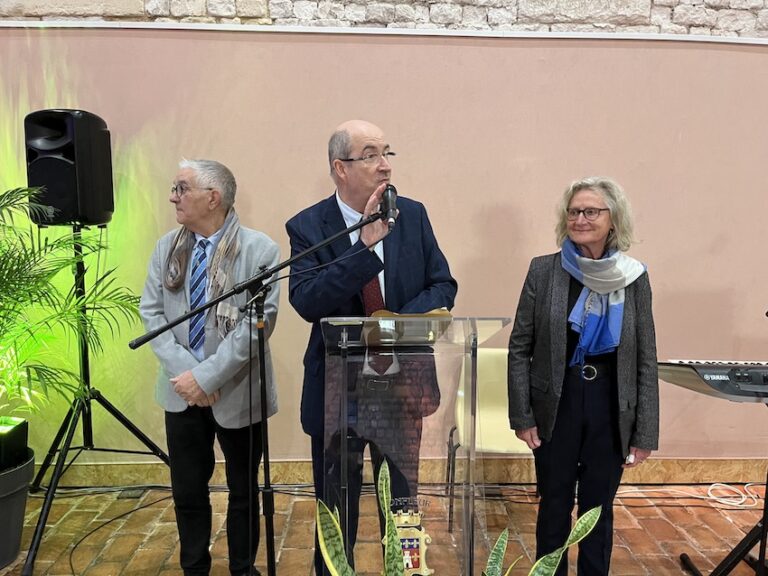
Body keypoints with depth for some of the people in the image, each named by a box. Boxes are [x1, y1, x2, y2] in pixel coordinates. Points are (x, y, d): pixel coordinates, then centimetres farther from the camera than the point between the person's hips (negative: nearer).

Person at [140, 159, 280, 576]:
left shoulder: (259, 249, -12)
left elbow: (259, 322, -18)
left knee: (243, 489, 13)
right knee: (187, 489, 15)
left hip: (237, 392, -3)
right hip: (182, 391, 4)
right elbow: (151, 312, 0)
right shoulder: (167, 248, 4)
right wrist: (183, 371, -13)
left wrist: (208, 375, -20)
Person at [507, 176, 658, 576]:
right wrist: (522, 415, -7)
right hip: (557, 404, -1)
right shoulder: (544, 271, -6)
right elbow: (520, 348, -3)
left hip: (611, 407, 1)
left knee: (599, 508, 15)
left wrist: (645, 433, 0)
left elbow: (646, 361, 1)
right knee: (554, 505, 14)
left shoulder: (633, 277, -2)